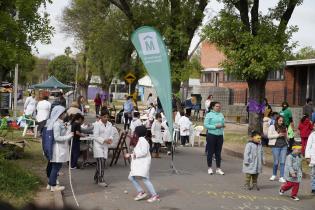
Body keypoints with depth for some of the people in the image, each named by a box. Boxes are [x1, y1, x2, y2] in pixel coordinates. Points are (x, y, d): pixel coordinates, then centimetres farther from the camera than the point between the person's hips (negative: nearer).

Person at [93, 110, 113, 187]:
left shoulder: (109, 124, 9)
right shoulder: (97, 124, -9)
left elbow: (111, 134, 13)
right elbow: (96, 137, -12)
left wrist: (110, 139, -10)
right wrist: (104, 140, -21)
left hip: (105, 146, 6)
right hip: (98, 145, -6)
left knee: (103, 162, 9)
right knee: (101, 162, -14)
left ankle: (96, 178, 24)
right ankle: (100, 180, -12)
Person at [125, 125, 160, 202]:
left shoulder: (142, 140, -13)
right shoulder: (140, 140, 19)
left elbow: (144, 152, -22)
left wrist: (135, 154, -13)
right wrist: (130, 155, 20)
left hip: (143, 163, -11)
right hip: (138, 163, 11)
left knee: (145, 179, -14)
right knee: (131, 177, 6)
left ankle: (154, 195, -11)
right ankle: (140, 192, 9)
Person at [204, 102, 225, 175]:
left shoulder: (221, 115, 13)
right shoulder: (209, 115, -2)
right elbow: (205, 125, -9)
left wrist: (222, 126, 2)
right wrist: (215, 126, -16)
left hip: (220, 135, 5)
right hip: (211, 135, -4)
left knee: (218, 153, 9)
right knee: (210, 152, 1)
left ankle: (218, 168, 16)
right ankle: (210, 168, 12)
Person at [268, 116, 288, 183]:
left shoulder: (284, 128, 14)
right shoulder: (272, 127, 1)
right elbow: (269, 136, -7)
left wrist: (285, 136, 1)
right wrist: (278, 135, -14)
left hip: (284, 146, 4)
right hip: (275, 146, -4)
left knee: (282, 162, -1)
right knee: (276, 162, 0)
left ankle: (281, 177, 3)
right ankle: (274, 175, 24)